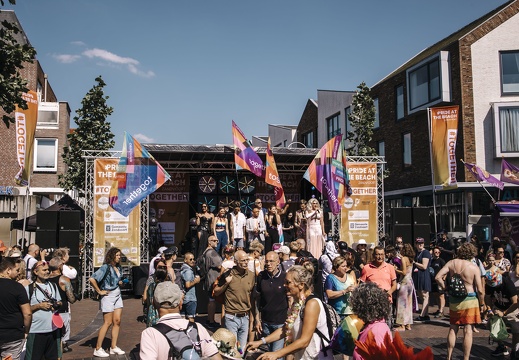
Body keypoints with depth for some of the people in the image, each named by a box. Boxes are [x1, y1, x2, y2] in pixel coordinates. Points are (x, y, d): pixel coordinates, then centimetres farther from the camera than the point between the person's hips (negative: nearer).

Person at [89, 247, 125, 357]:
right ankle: (98, 349, 4)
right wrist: (99, 291, -16)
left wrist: (120, 282, 8)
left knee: (117, 321, 4)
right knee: (108, 323, -5)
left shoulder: (119, 268, 11)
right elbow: (92, 279, -22)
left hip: (118, 296, 7)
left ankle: (113, 347, 12)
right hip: (108, 296, -7)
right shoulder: (106, 267, -13)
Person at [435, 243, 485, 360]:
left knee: (453, 329, 15)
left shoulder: (451, 263, -3)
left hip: (454, 300, 4)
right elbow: (480, 290, -12)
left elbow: (438, 277, -7)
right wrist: (482, 303, 3)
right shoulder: (474, 268, -13)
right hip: (469, 300, -4)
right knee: (468, 330, 3)